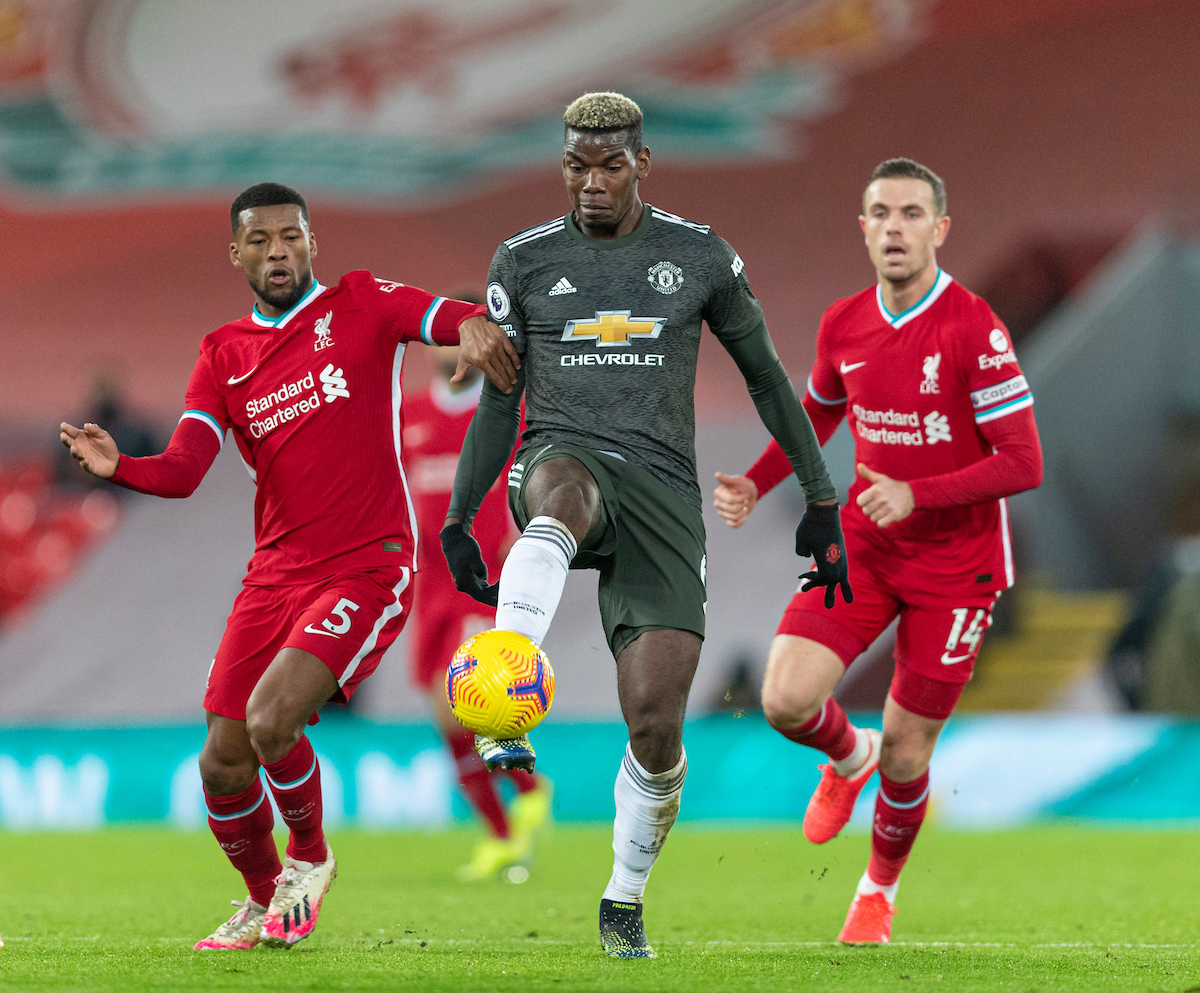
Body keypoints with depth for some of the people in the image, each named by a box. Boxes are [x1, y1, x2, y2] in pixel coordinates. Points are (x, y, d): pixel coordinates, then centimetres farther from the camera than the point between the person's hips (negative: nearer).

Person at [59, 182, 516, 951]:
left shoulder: (360, 305, 1)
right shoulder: (224, 355, 11)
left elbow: (456, 319, -16)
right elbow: (184, 470, 0)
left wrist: (473, 327, -41)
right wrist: (118, 467, -22)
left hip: (368, 568, -5)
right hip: (276, 573, 5)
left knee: (271, 722, -23)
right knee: (223, 765, 1)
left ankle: (310, 858, 7)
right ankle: (263, 902, 29)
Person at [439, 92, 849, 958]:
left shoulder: (699, 257, 8)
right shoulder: (525, 261, 10)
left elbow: (767, 377, 15)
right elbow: (499, 401, 17)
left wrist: (822, 503, 12)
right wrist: (458, 519, 10)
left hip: (663, 491, 0)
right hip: (563, 462, 0)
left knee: (657, 727, -9)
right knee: (562, 500, -43)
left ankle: (625, 901, 16)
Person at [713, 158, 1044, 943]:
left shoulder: (975, 330, -17)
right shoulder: (844, 326, 0)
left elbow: (1023, 464, -18)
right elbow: (816, 418, 20)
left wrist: (915, 494, -29)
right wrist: (754, 485, 3)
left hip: (955, 562, -4)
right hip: (864, 546, 4)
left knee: (906, 751, 0)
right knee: (787, 699, -15)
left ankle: (881, 889, 29)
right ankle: (848, 757, 22)